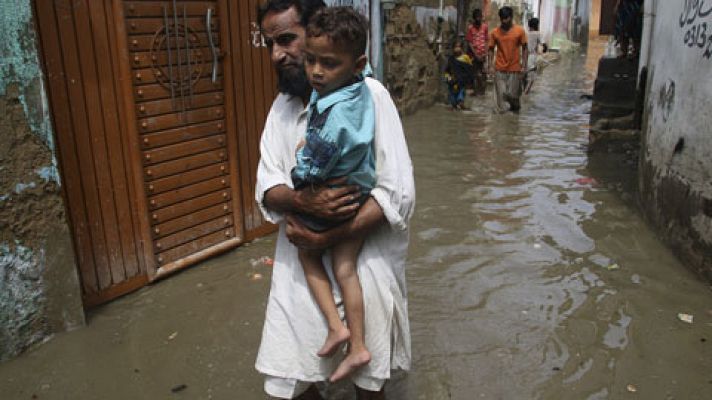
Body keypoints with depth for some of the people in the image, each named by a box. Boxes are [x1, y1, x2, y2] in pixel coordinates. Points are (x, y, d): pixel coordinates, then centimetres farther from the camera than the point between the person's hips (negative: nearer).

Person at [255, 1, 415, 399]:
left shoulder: (368, 95, -12)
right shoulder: (282, 106, 5)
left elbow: (399, 193, -18)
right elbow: (267, 188, 0)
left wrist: (326, 238, -21)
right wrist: (302, 200, -23)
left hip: (365, 255, -4)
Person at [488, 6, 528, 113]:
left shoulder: (520, 30, -3)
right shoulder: (494, 32, -1)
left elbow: (524, 49, 1)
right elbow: (491, 49, 5)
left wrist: (524, 65, -4)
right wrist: (491, 65, -3)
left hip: (515, 68, 0)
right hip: (499, 69, 1)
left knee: (513, 94, 6)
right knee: (500, 94, -1)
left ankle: (515, 108, 34)